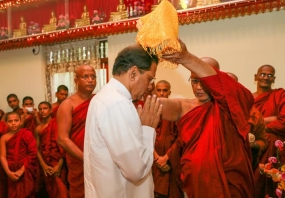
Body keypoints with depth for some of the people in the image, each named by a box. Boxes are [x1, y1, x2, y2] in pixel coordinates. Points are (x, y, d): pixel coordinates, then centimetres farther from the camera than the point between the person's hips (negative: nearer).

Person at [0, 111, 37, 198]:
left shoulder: (27, 134, -4)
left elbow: (33, 153, -8)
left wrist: (22, 170, -12)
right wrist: (8, 172, -13)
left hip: (26, 172, -2)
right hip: (12, 174, 2)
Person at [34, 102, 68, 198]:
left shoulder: (58, 124, -3)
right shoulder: (38, 129, 11)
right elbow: (37, 149, 8)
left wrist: (60, 165, -14)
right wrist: (43, 166, -5)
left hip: (59, 164, -4)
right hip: (46, 166, 4)